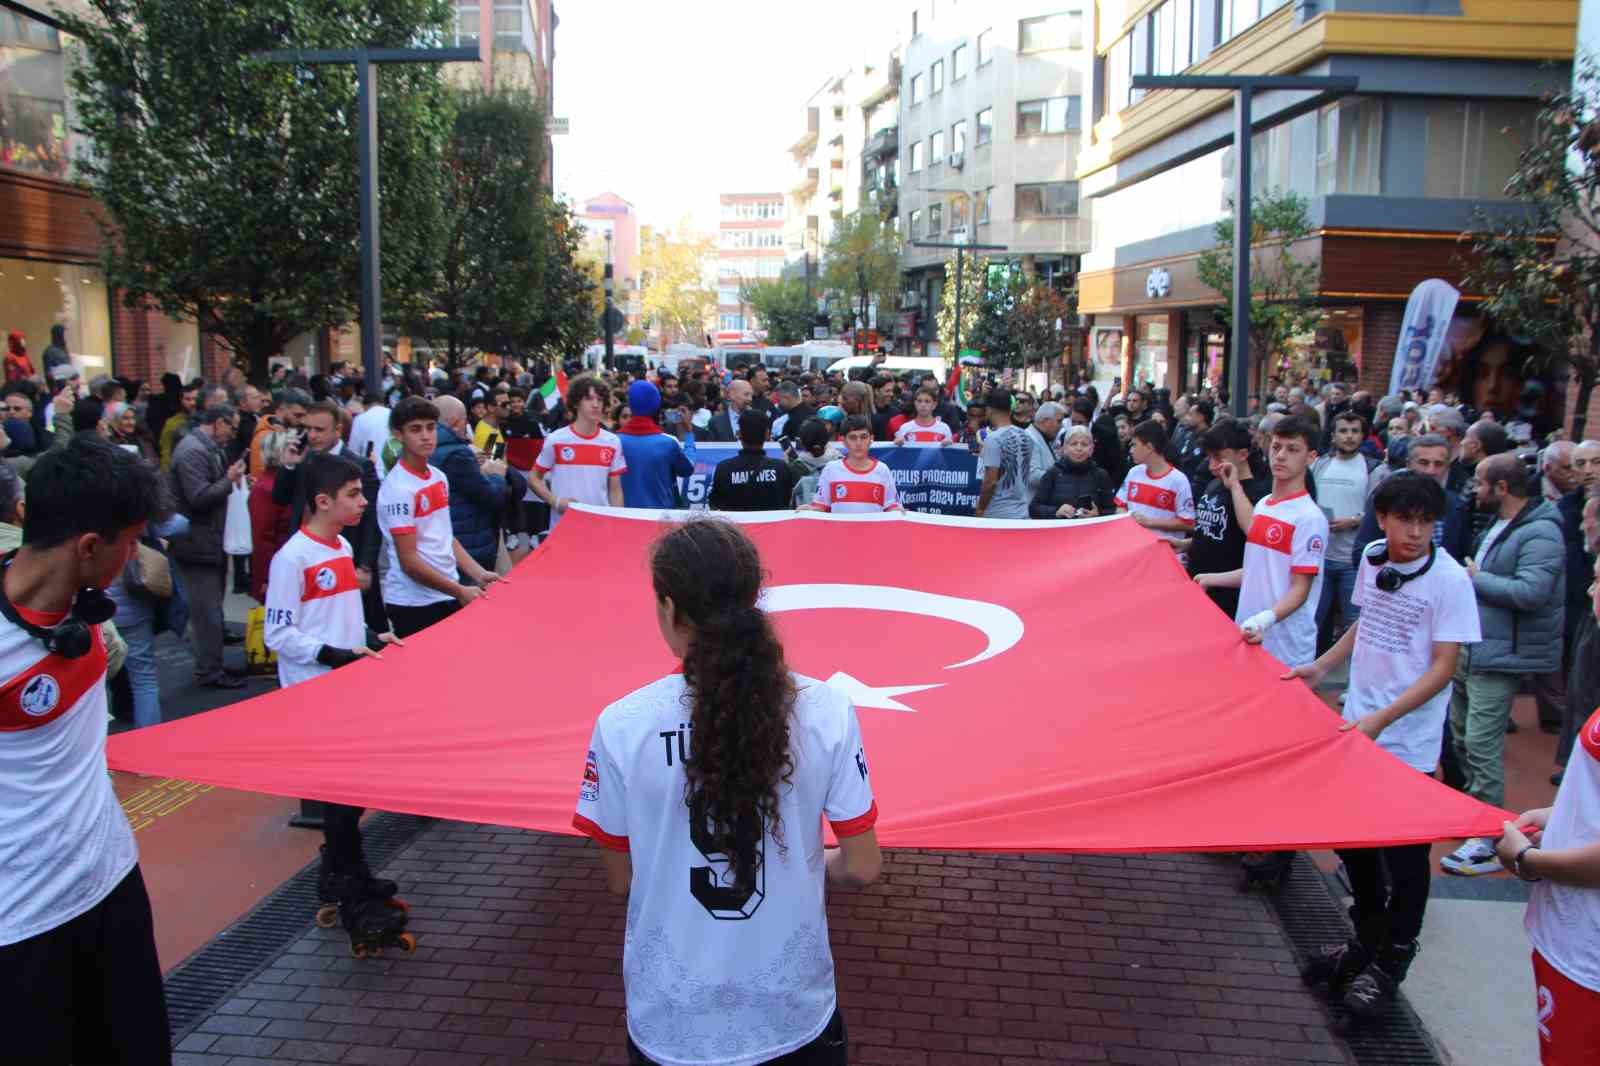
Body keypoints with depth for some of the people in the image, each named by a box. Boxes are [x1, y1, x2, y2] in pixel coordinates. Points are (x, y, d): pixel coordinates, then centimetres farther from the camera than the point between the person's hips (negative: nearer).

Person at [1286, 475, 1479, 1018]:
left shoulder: (1450, 580, -15)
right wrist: (1322, 666, 11)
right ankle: (1367, 938, 37)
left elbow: (1443, 666, -16)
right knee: (1352, 838, 16)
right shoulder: (1371, 558, 1)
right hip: (1355, 726, 6)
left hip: (1408, 740, -5)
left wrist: (1383, 717, -23)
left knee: (1403, 854, 4)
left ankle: (1389, 963, 24)